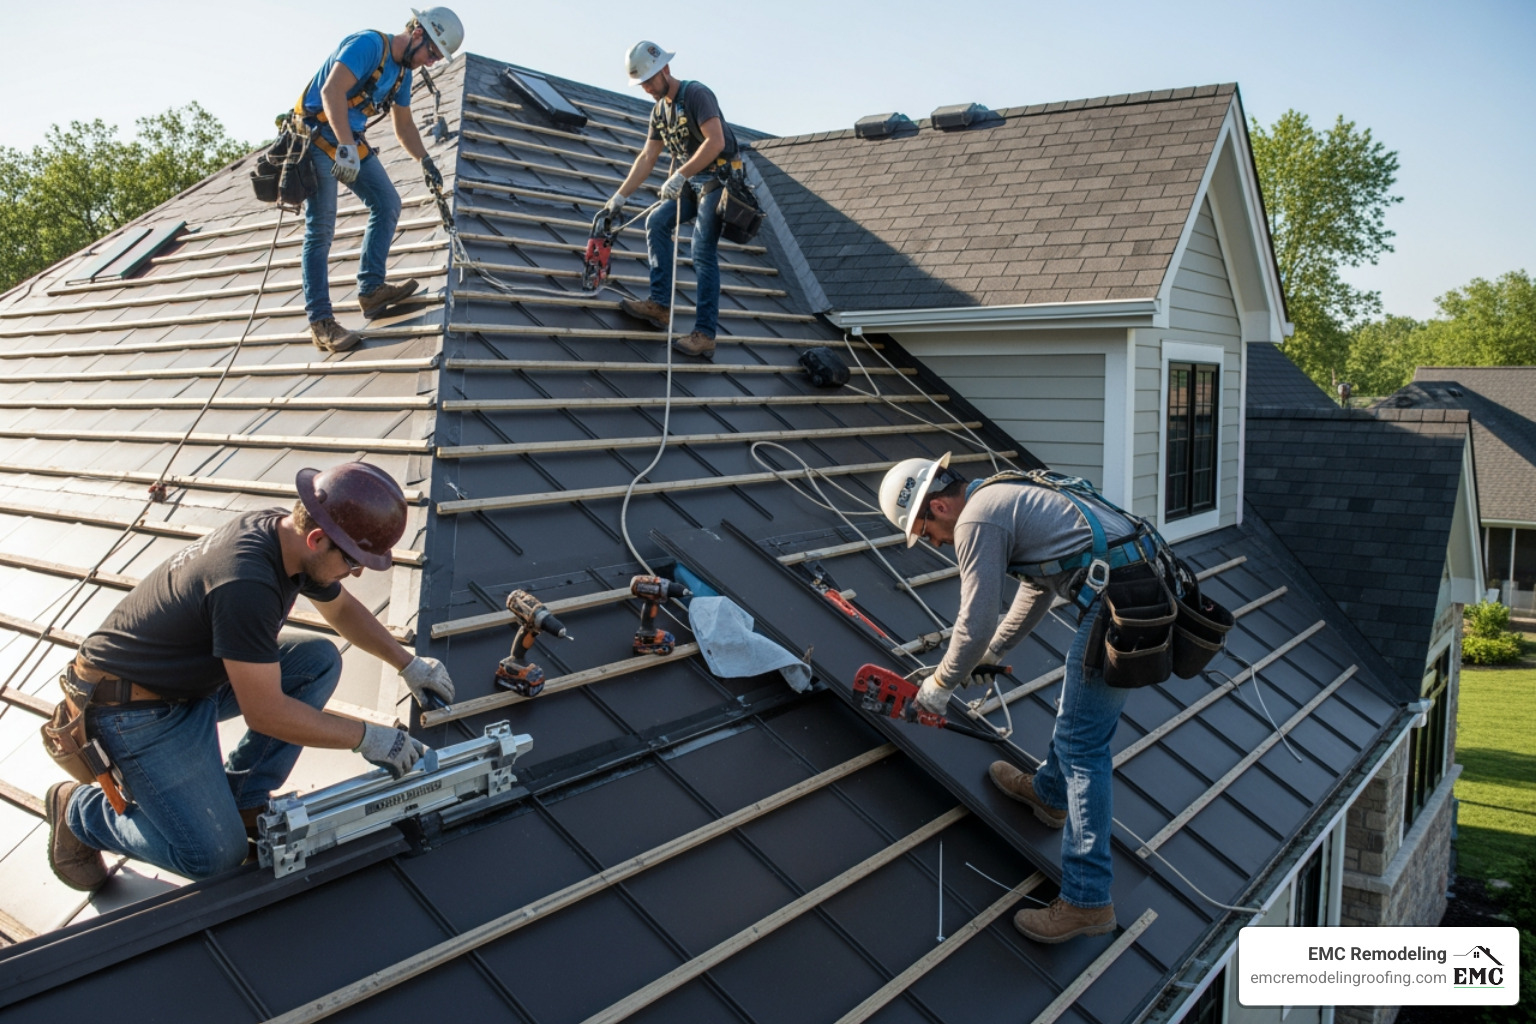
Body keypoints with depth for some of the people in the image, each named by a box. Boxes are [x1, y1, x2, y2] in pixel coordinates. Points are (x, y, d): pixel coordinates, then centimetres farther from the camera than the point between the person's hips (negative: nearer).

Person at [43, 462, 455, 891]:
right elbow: (266, 713, -28)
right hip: (135, 707, -9)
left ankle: (241, 798, 5)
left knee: (319, 661, -4)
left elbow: (342, 608, 13)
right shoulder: (246, 583, -35)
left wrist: (408, 663, 9)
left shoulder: (286, 530, -9)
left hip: (198, 675, 9)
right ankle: (78, 810, 13)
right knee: (215, 855, -10)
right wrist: (366, 737, -20)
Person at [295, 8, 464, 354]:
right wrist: (346, 147, -38)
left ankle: (370, 290, 5)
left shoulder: (402, 71, 9)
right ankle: (321, 322, -6)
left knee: (387, 204, 3)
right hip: (318, 136, -9)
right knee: (320, 229, -8)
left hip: (351, 142, 9)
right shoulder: (369, 44, -19)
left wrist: (425, 161, 10)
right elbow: (331, 92, -31)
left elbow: (404, 125, 21)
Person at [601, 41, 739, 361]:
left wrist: (679, 176, -25)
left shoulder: (696, 94, -14)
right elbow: (647, 158, 15)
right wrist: (619, 197, 12)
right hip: (690, 183, 9)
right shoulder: (659, 110, 12)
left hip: (717, 180, -9)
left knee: (702, 251, -14)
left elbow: (716, 141, -25)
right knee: (656, 222, 0)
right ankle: (660, 305, 0)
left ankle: (705, 334, -15)